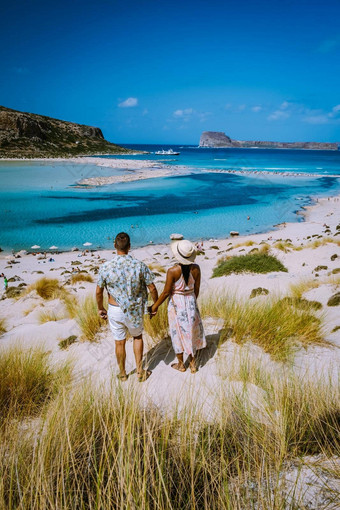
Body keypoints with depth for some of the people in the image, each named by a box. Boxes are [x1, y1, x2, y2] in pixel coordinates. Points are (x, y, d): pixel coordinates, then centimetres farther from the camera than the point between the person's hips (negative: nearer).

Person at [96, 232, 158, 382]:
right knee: (137, 337, 25)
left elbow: (98, 292, -5)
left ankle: (122, 374, 34)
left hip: (115, 310, 0)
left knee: (120, 343, 16)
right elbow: (152, 288, -9)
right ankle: (140, 371, 27)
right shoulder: (139, 265, -15)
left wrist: (100, 308, 12)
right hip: (134, 310, 0)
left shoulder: (106, 267, -14)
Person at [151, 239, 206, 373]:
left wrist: (155, 306, 0)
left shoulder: (172, 271, -23)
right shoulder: (196, 269, -10)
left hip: (176, 304, -4)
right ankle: (193, 364, 31)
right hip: (191, 302, 4)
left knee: (178, 333, 14)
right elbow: (197, 290, 1)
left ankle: (181, 364, 31)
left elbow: (166, 292, -15)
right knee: (191, 332, 19)